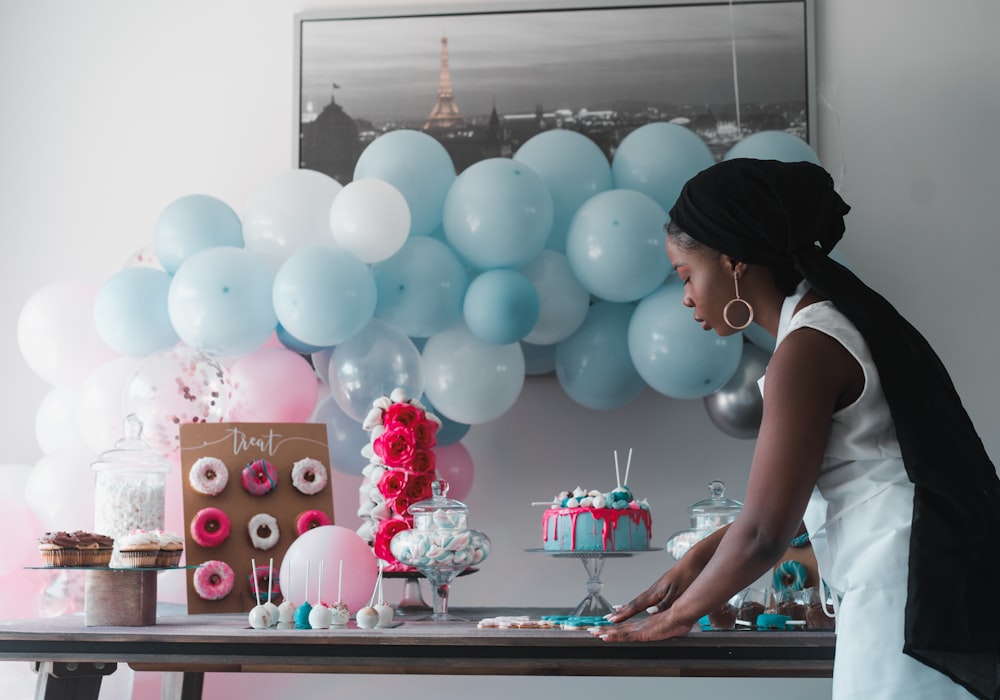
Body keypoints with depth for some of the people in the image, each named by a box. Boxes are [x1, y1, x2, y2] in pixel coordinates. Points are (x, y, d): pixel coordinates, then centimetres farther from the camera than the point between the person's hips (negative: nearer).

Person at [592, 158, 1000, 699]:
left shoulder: (808, 350, -15)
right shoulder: (833, 321, 14)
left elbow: (763, 534, -15)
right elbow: (788, 494, 20)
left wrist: (677, 615, 0)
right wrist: (699, 558, 20)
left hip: (909, 600, -9)